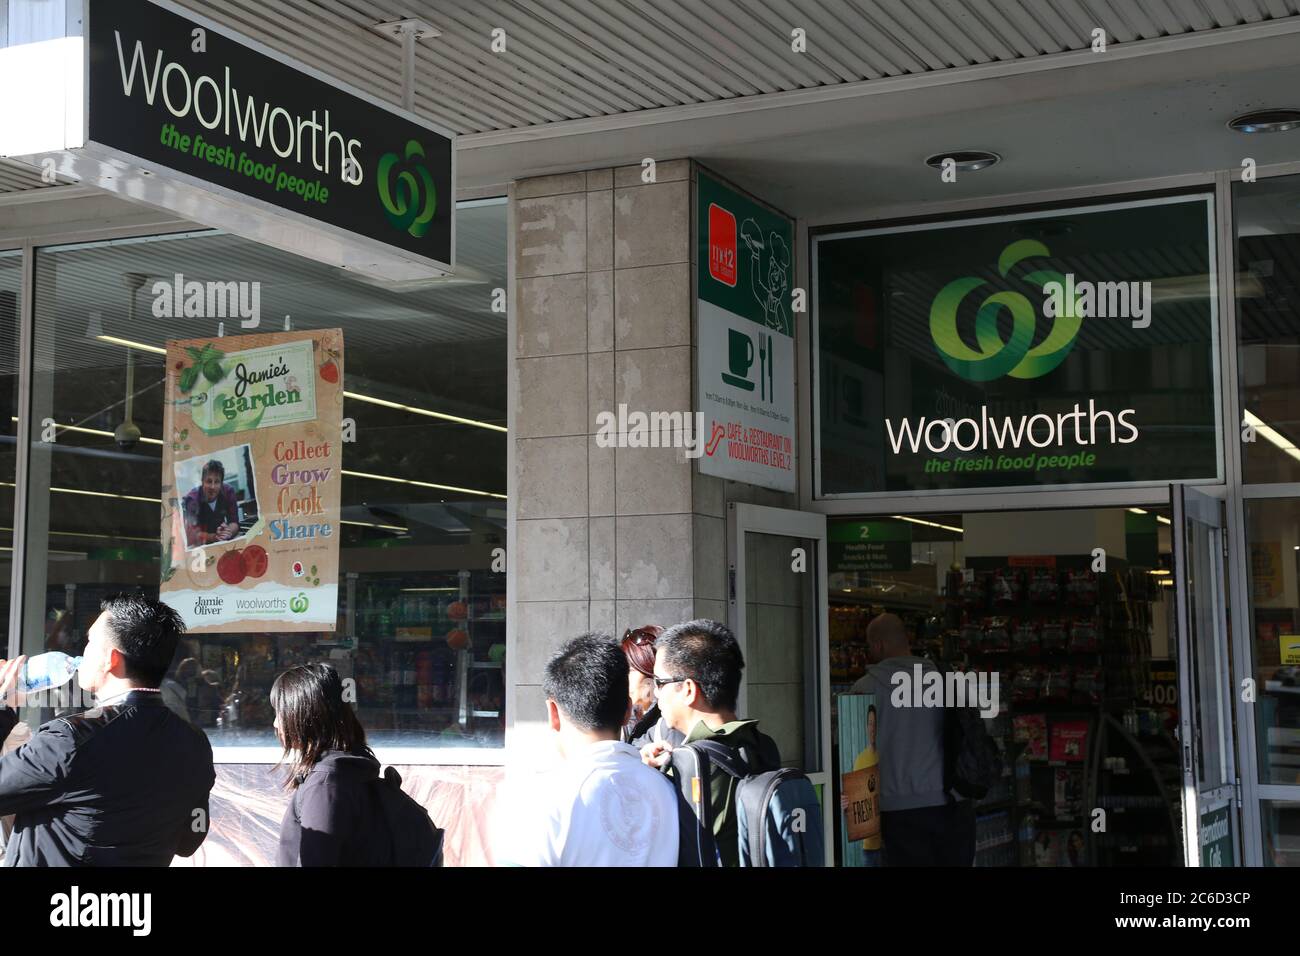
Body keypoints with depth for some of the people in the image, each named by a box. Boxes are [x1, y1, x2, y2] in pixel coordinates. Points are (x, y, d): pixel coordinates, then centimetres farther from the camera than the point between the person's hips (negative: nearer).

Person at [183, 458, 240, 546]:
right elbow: (194, 535, -25)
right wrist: (214, 537, -42)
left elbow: (234, 522, -9)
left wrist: (229, 532, -32)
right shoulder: (192, 499, -21)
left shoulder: (228, 491, -10)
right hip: (199, 546, -3)